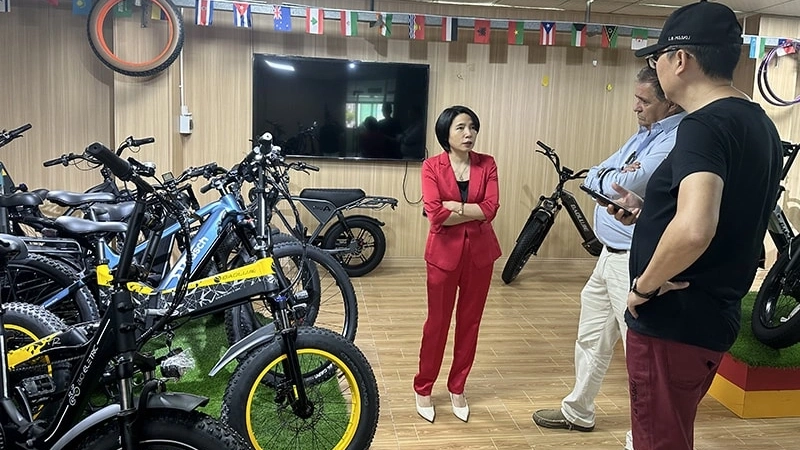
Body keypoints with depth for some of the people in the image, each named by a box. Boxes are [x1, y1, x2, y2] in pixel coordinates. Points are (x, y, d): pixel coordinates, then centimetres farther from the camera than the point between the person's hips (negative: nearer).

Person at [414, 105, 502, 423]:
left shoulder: (487, 164, 1)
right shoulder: (432, 166, -6)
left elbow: (491, 208, -12)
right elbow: (435, 214, -18)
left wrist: (453, 206, -15)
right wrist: (473, 211, -13)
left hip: (480, 252, 3)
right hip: (444, 252, -2)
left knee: (470, 322, 12)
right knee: (437, 322, 7)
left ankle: (457, 388, 29)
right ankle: (423, 389, 25)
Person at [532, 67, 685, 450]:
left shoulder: (679, 140, -17)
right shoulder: (644, 134, 15)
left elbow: (622, 188, -25)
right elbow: (592, 178, 9)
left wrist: (608, 176, -4)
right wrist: (617, 175, -11)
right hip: (610, 254, 10)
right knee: (591, 338, 20)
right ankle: (578, 411, 38)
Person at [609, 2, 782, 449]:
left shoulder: (705, 124, -21)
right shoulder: (760, 124, 10)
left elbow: (694, 230, -37)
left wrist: (645, 284, -20)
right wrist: (647, 213, 14)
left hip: (674, 322, -10)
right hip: (711, 317, 10)